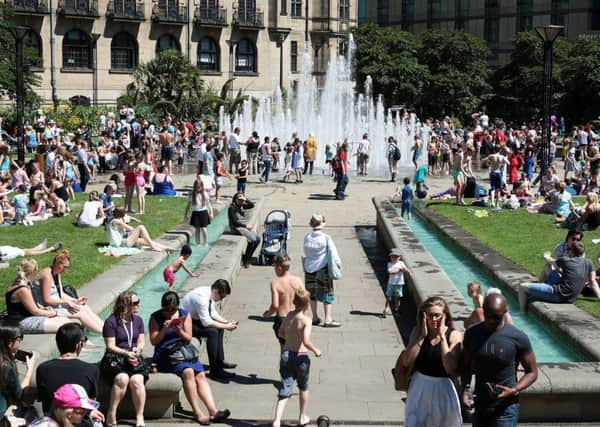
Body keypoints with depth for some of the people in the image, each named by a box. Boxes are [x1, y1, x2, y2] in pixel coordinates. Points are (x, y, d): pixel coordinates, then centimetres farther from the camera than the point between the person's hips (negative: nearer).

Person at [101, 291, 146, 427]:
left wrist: (137, 350, -8)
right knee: (122, 378, -34)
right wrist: (126, 353, -19)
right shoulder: (111, 321, -3)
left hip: (134, 358, 3)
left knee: (136, 380, -28)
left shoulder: (138, 320, 14)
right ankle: (111, 415, -22)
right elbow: (110, 346, -6)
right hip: (115, 359, -3)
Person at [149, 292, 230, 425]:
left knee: (200, 374, -21)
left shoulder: (184, 314, 10)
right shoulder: (155, 317, 3)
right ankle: (197, 412, -26)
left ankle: (213, 411, -29)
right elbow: (154, 341, -2)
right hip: (164, 355, -4)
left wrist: (179, 330, -13)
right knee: (188, 371, -30)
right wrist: (164, 329, -18)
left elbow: (188, 339, 6)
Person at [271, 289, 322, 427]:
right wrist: (316, 351, -8)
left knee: (284, 390, 3)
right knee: (303, 387, 20)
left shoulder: (289, 316, 4)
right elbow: (306, 341, -24)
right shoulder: (306, 320, -15)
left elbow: (281, 333, 16)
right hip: (300, 356, -4)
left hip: (286, 355, 4)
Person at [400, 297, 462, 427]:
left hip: (443, 390, -3)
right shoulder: (418, 331, -3)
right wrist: (422, 336, -17)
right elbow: (406, 362, -11)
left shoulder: (454, 336, -12)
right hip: (419, 388, 3)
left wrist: (442, 337, -22)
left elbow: (450, 369, -23)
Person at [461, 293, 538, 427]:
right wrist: (465, 389, -9)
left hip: (505, 408, -4)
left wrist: (515, 390, -22)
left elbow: (532, 372, -5)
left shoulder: (518, 338, -14)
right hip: (479, 405, 4)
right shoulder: (472, 334, -3)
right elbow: (465, 366, 9)